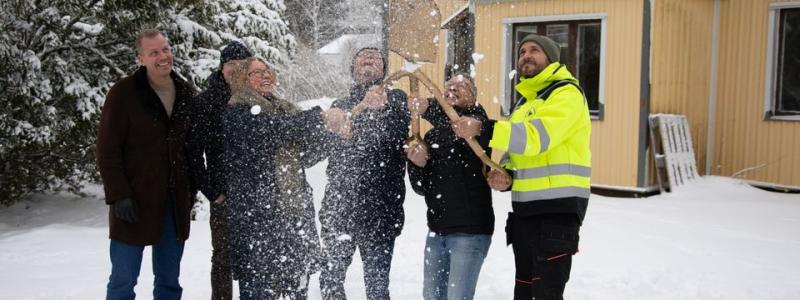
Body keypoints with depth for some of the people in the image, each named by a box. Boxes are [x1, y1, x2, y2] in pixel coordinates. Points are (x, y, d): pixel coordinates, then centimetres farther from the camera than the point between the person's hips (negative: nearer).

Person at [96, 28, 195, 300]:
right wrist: (119, 195, -14)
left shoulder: (186, 93, 7)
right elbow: (107, 149, -8)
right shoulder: (124, 93, -7)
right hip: (134, 201, -4)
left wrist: (192, 191, 10)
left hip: (176, 203, 4)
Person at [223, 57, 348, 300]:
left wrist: (329, 129, -2)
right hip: (258, 216, -6)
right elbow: (270, 128, -21)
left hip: (295, 212, 7)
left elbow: (307, 156, 15)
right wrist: (321, 118, -21)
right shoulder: (236, 112, -1)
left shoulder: (284, 109, 20)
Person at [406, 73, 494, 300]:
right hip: (436, 230, 6)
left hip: (470, 230, -6)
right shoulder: (432, 135, 15)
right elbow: (422, 187, 10)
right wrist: (417, 165, -9)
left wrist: (429, 109, -33)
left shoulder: (477, 119, 0)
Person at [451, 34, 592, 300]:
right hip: (524, 208, 9)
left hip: (557, 209, -9)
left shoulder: (566, 93, -8)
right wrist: (503, 174, 3)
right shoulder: (524, 101, 19)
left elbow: (537, 136, -25)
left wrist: (483, 129, -29)